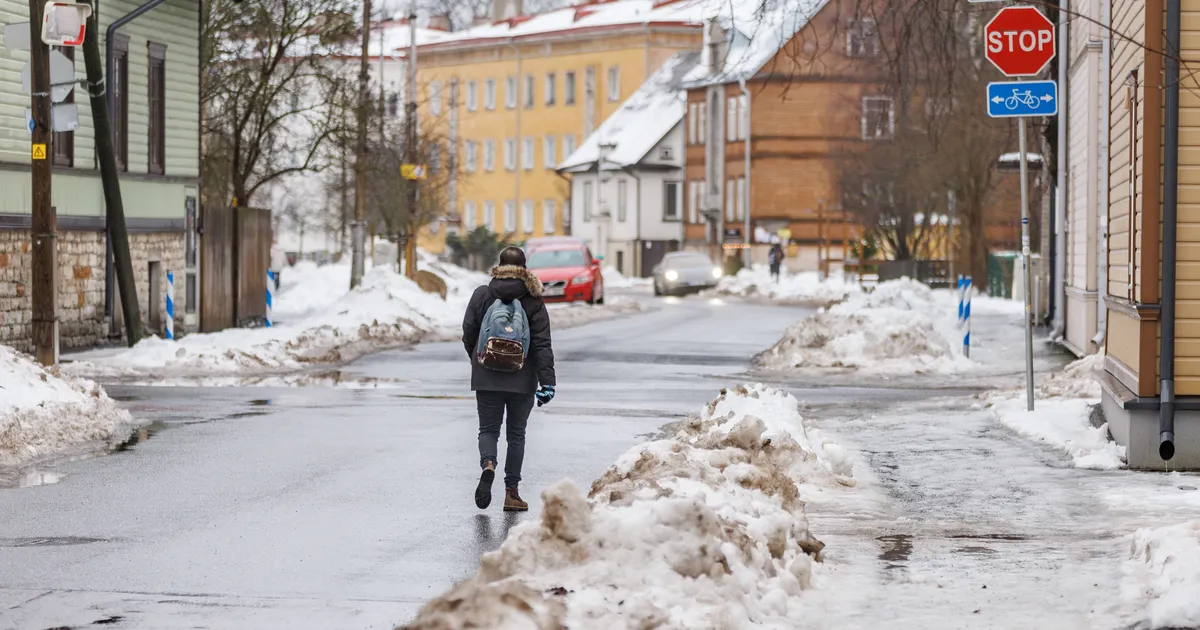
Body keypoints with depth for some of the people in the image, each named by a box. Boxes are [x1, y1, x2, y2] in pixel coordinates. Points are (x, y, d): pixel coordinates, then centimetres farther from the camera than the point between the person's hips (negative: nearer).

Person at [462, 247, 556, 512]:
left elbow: (468, 335, 3)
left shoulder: (481, 295, -1)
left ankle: (488, 465, -21)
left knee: (488, 429, 10)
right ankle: (512, 492, 9)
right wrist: (547, 382, -9)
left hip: (487, 378, 0)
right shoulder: (533, 301, -3)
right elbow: (542, 344, -8)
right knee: (516, 434, 10)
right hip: (522, 380, 0)